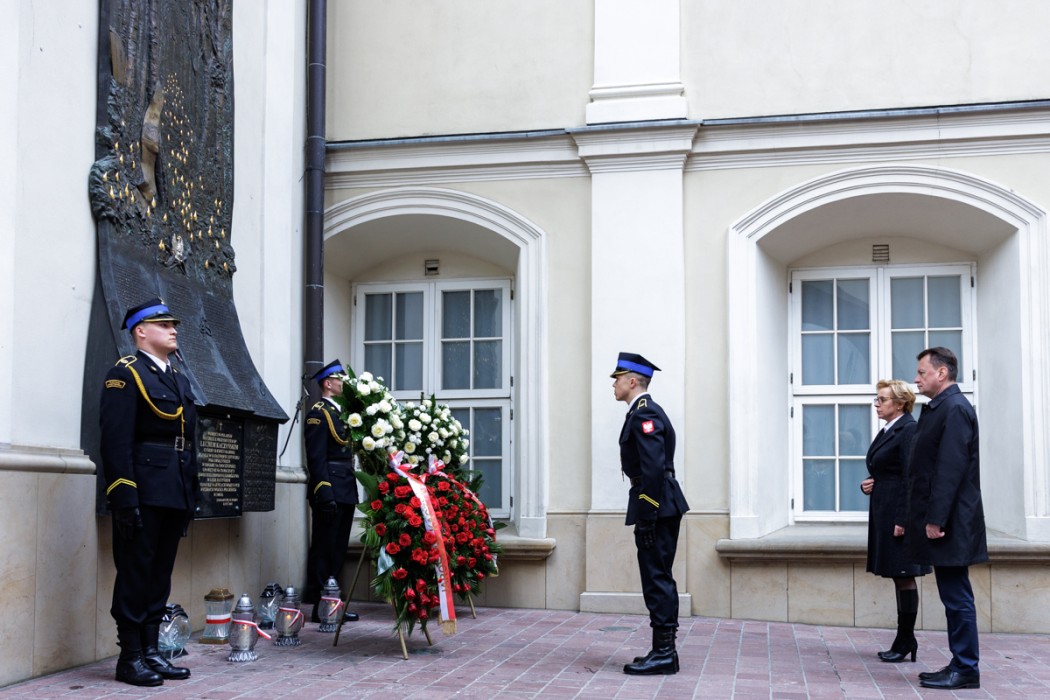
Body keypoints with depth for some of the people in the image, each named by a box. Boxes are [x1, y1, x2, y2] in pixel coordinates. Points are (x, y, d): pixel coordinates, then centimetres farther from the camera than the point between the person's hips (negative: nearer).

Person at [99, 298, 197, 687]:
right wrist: (124, 497, -20)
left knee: (161, 573, 11)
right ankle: (130, 658, 6)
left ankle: (151, 651, 18)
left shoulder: (179, 380, 19)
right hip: (143, 491, -8)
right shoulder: (125, 374, -6)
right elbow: (116, 442, -14)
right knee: (135, 573, -2)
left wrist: (191, 494, 15)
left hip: (174, 494, 8)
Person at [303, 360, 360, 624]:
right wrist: (325, 494, -22)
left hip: (345, 491, 9)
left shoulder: (340, 412, 19)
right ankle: (320, 608, 0)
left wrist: (350, 492, 14)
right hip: (330, 490, -9)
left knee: (338, 550, 13)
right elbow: (316, 458, -15)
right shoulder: (319, 413, -8)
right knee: (324, 550, -5)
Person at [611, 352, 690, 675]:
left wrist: (646, 514, -22)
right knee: (660, 579, 13)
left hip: (656, 506, -11)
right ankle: (664, 650, 19)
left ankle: (663, 655, -3)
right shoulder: (644, 411, 18)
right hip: (661, 506, 11)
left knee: (657, 579, -7)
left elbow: (654, 466, -23)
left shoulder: (645, 413, -14)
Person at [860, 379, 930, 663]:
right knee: (899, 577, 12)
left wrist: (902, 520, -22)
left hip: (900, 513, -10)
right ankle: (905, 640, 19)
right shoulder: (886, 432, 17)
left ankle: (904, 642, 3)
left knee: (904, 576, -4)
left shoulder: (909, 430, -13)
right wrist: (867, 485, 4)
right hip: (883, 512, 10)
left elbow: (911, 477, -18)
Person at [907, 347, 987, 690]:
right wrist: (915, 518, 17)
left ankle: (965, 669, 3)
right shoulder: (939, 408, 16)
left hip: (949, 522, -10)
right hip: (939, 520, 10)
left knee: (957, 596, -4)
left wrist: (935, 519, -21)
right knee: (954, 597, 13)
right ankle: (960, 665, 19)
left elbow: (951, 468, -20)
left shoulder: (955, 408, -14)